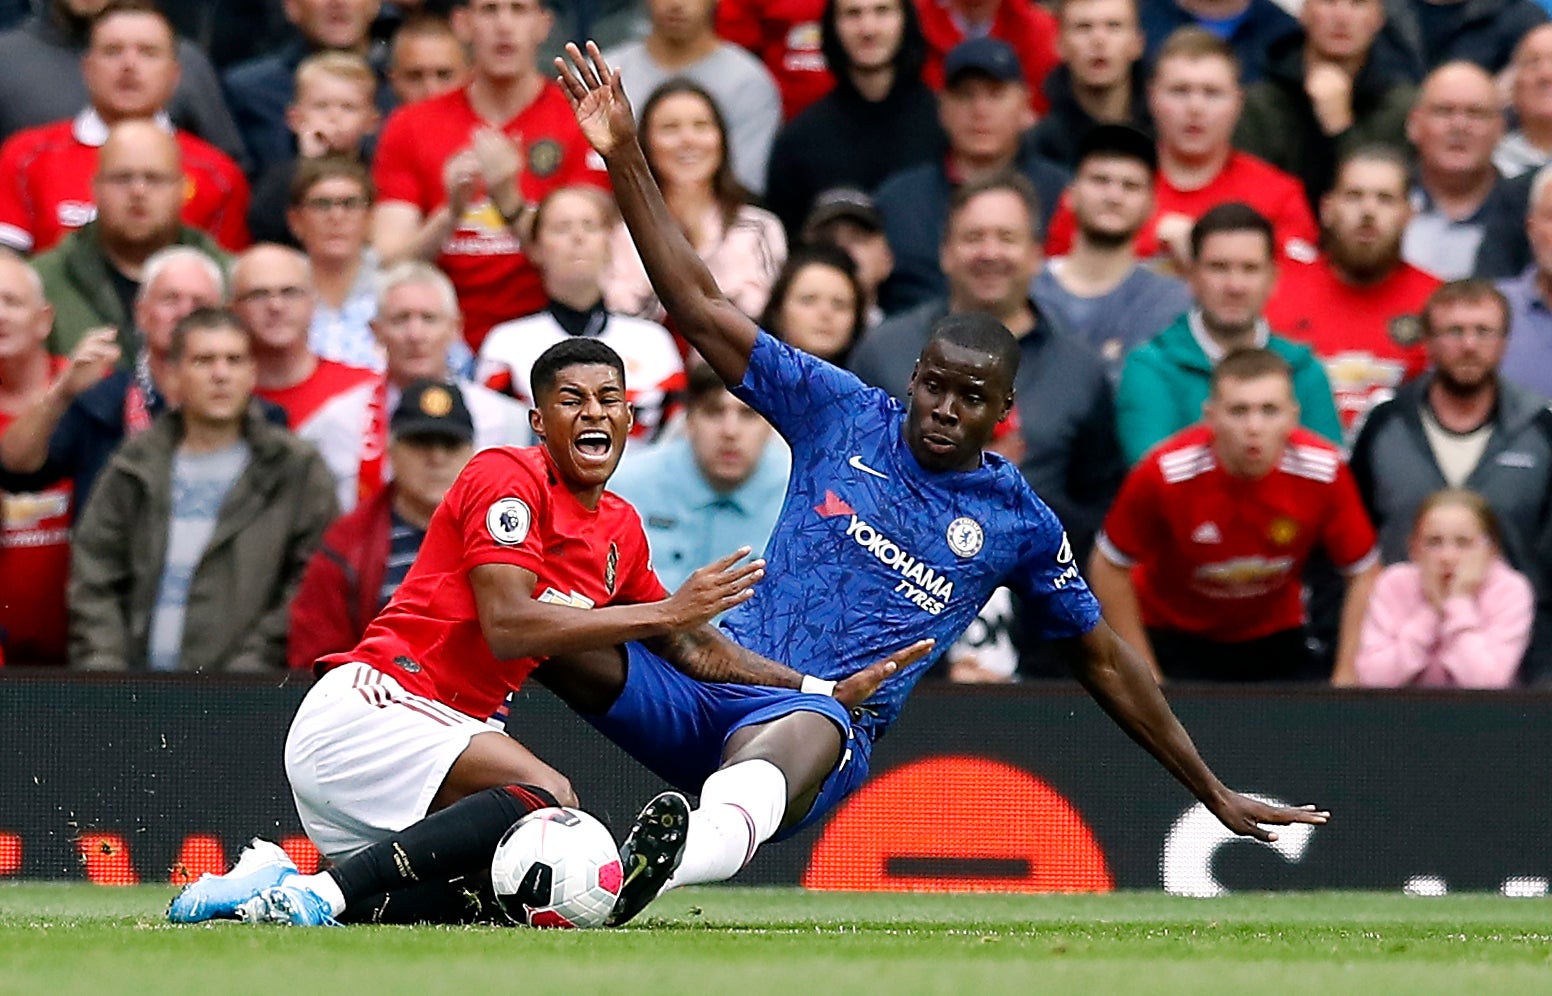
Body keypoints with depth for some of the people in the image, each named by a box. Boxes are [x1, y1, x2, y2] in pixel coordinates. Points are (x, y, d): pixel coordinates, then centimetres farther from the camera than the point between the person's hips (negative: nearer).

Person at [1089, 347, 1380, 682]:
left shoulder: (1324, 473, -22)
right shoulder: (1164, 475, -26)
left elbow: (1364, 575, -8)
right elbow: (1109, 568, -12)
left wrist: (1346, 679, -11)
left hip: (1276, 641, 2)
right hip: (1174, 637, -2)